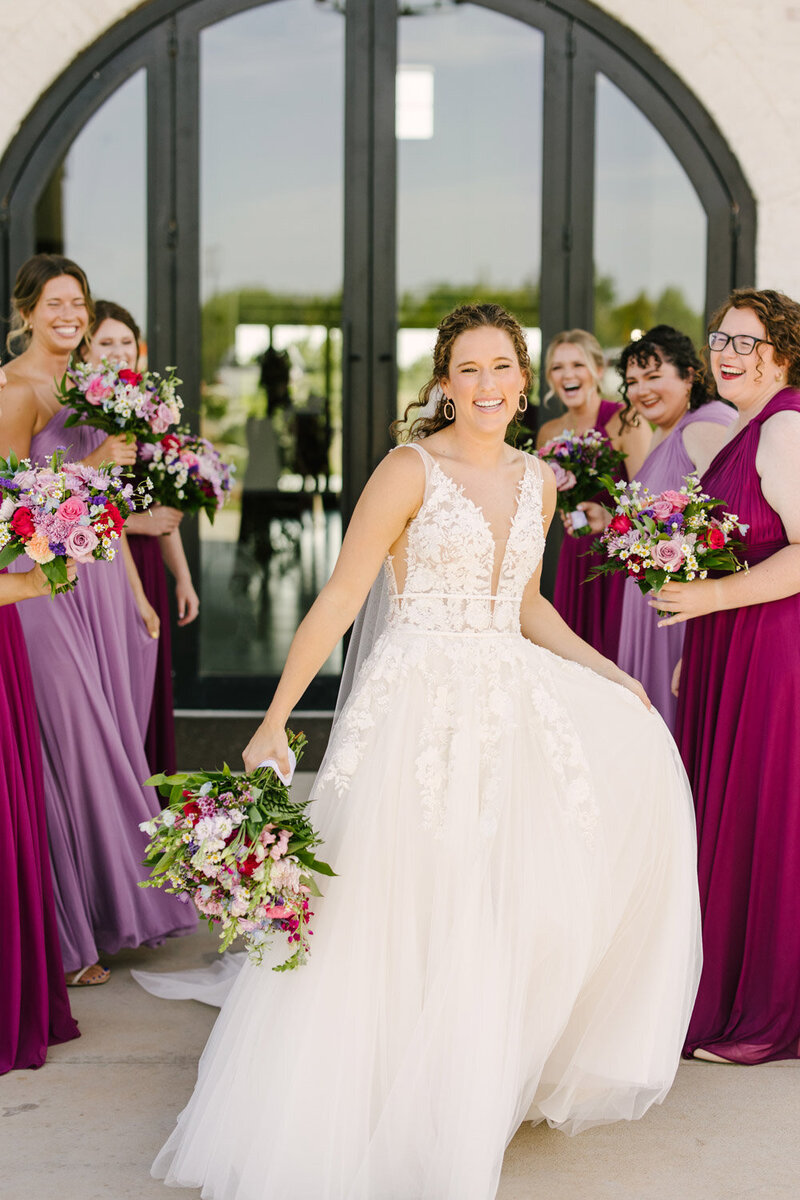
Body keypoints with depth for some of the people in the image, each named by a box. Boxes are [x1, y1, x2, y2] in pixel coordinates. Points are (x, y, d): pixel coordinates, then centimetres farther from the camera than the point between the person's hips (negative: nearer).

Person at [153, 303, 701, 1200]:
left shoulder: (537, 481, 12)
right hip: (420, 707, -6)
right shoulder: (412, 469, -8)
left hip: (513, 705, 7)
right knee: (392, 918, -8)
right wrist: (274, 722, -14)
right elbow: (339, 598, -10)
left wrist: (606, 673, 11)